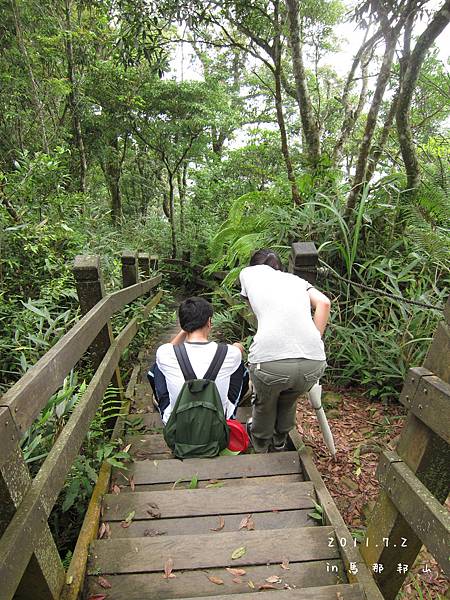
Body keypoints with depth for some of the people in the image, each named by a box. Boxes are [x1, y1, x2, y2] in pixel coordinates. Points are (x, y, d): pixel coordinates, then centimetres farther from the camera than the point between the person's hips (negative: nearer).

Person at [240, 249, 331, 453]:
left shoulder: (248, 272, 22)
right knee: (289, 400, 34)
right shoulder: (295, 279, 26)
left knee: (264, 403, 31)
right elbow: (323, 302, 9)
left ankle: (260, 445, 58)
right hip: (313, 362, 3)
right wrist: (314, 341, 12)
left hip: (269, 359, -2)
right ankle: (280, 442, 59)